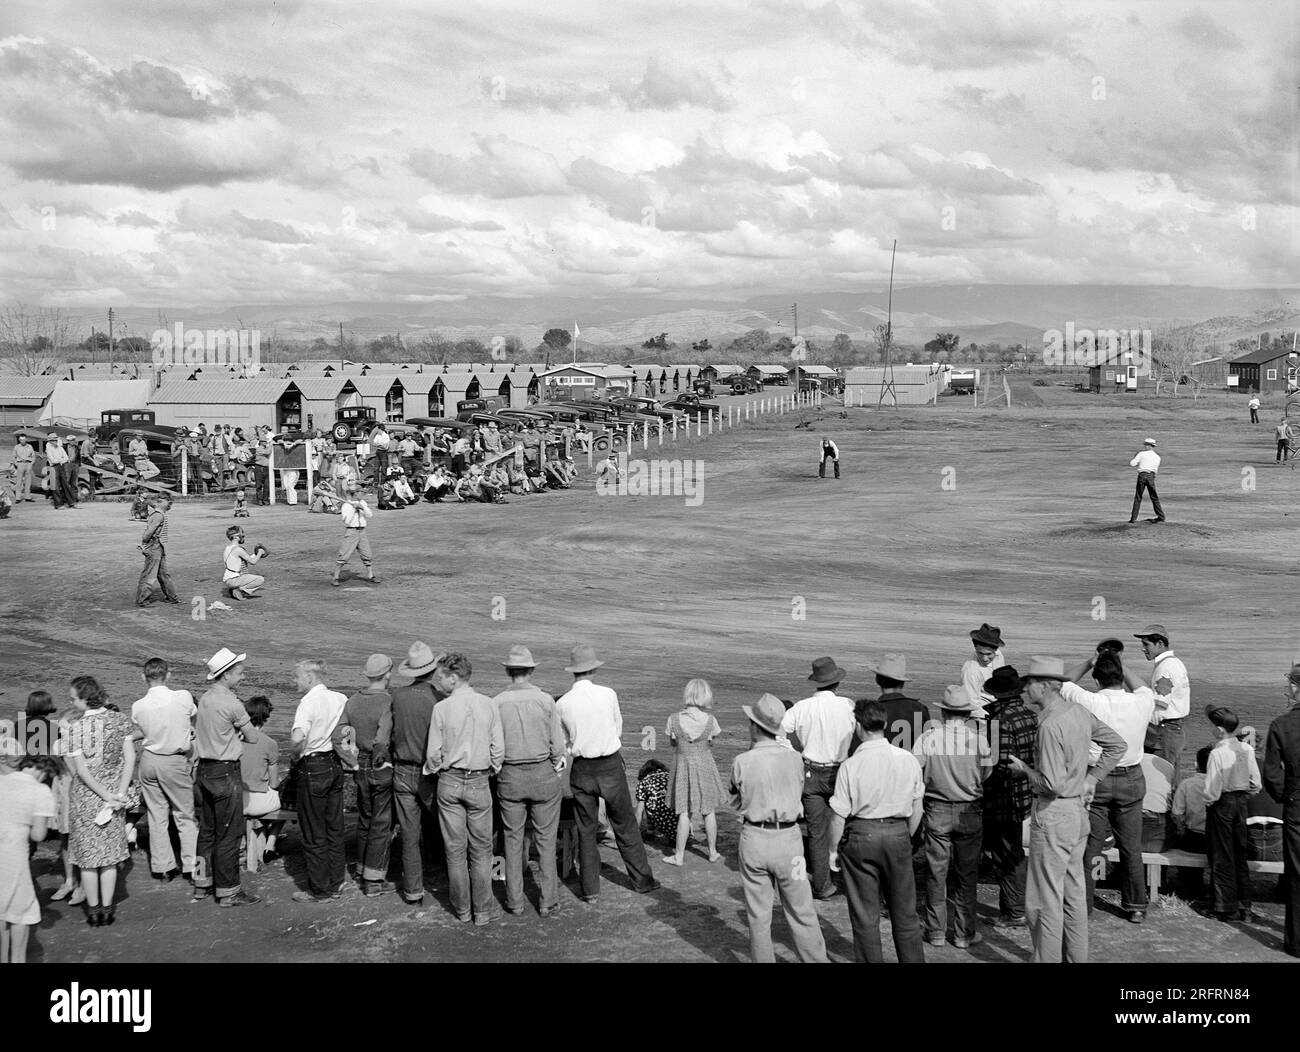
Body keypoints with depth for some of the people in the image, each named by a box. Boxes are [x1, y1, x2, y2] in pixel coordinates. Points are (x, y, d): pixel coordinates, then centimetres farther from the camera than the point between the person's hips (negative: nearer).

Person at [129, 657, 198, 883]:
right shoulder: (184, 698, -14)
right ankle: (191, 866, 10)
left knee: (156, 816, 12)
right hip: (176, 762, -2)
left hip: (149, 760, 2)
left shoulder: (138, 707, -9)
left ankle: (161, 867, 17)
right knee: (186, 816, 9)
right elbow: (194, 717, 6)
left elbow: (136, 735, 5)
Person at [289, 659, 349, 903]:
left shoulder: (309, 702, -17)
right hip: (336, 764, 7)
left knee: (314, 833, 3)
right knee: (335, 828, 15)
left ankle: (319, 890, 8)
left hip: (313, 767, -7)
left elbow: (297, 738, -30)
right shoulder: (341, 699, 4)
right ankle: (336, 884, 21)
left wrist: (292, 735, -9)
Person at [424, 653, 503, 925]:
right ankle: (482, 911, 11)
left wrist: (432, 768, 15)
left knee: (455, 850, 9)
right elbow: (498, 748, -3)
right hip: (479, 782, 1)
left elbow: (434, 753, -6)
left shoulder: (442, 708, -9)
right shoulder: (488, 705, -4)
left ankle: (462, 910, 17)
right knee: (481, 850, 9)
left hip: (449, 782, -1)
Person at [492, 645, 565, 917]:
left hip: (509, 777, 1)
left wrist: (498, 768, 11)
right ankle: (548, 901, 12)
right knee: (545, 840, 8)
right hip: (543, 774, -1)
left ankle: (514, 900, 18)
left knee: (512, 840, 12)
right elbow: (557, 744, -6)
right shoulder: (545, 700, -9)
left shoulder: (496, 704, -7)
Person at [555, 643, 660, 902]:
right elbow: (618, 728, 4)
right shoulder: (608, 695, -11)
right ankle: (642, 881, 21)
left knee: (586, 830, 11)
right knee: (625, 826, 12)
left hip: (582, 770, 1)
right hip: (611, 766, -1)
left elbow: (564, 741, 3)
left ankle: (590, 890, 13)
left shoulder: (562, 704, -8)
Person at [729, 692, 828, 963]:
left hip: (754, 837, -1)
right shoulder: (793, 758, -7)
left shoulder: (742, 762, -11)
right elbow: (798, 796, 6)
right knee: (801, 913, 11)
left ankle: (763, 960, 19)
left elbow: (736, 802, 4)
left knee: (758, 915, 12)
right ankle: (816, 960, 15)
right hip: (788, 837, 1)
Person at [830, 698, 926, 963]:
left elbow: (840, 814, -9)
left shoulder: (851, 765, -12)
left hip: (861, 834, -3)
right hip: (898, 833, 3)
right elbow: (917, 810, 6)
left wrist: (833, 849, 7)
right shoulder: (908, 760, -2)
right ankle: (913, 960, 21)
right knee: (904, 911, 15)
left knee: (865, 915, 8)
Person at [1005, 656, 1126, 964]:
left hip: (1054, 815, -9)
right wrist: (1090, 778, 13)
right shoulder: (1080, 712, 4)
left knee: (1045, 899, 0)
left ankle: (1047, 959, 6)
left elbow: (1052, 784, -25)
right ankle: (1077, 957, 25)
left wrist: (1024, 769, -8)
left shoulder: (1050, 726, -22)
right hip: (1079, 810, 9)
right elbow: (1117, 745, 15)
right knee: (1074, 892, 17)